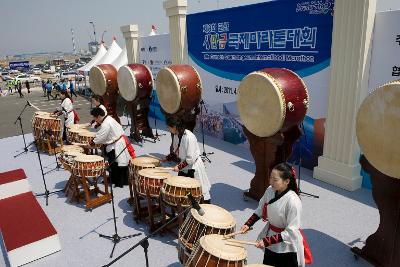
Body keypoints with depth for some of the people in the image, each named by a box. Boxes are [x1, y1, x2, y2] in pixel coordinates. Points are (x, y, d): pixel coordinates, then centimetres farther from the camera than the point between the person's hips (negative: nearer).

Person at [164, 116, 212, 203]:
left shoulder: (189, 137, -28)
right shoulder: (176, 135, -2)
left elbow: (191, 158, -25)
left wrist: (179, 167, -22)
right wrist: (167, 158, 7)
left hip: (194, 167, -8)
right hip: (184, 167, 8)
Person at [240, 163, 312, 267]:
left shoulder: (293, 201, -30)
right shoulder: (270, 190, -12)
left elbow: (291, 232, -25)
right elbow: (260, 210, 6)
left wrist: (267, 241, -27)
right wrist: (248, 224, -5)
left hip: (287, 247, -6)